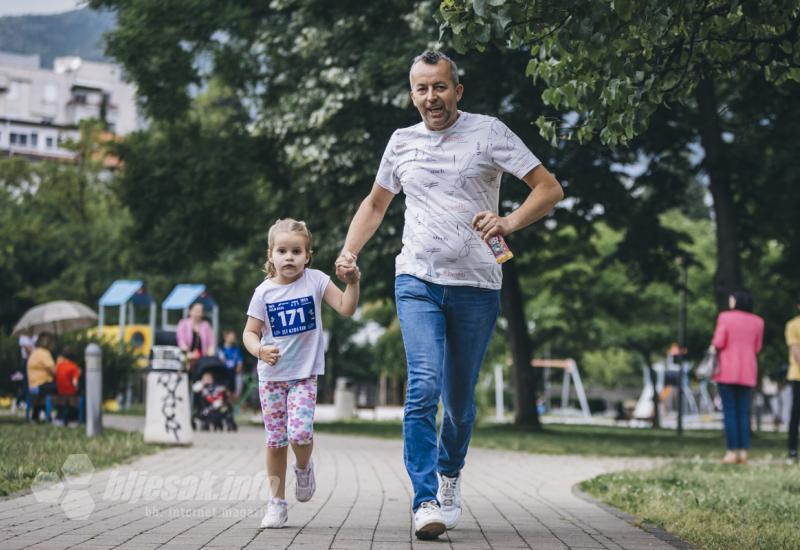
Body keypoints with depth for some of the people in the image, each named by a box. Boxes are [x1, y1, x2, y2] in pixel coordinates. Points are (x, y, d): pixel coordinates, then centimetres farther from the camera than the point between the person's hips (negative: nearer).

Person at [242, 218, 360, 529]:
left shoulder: (315, 281, -4)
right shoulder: (265, 291, -3)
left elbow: (346, 308, -8)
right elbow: (250, 332, 0)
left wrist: (353, 283, -25)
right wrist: (259, 350, -20)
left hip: (304, 374, -1)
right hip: (271, 375, 2)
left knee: (300, 433, -18)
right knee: (275, 440, 5)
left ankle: (303, 467, 16)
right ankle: (277, 502, 16)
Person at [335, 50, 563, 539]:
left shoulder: (488, 132, -1)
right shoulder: (402, 142, 10)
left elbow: (550, 188, -5)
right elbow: (376, 203, 26)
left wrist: (508, 223, -22)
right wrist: (350, 251, 9)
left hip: (476, 285, -1)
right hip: (418, 280, 1)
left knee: (460, 398, 8)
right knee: (424, 387, -17)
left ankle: (450, 473, 35)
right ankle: (427, 500, -18)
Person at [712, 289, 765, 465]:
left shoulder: (725, 317, -5)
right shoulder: (757, 322, 5)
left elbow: (718, 343, -11)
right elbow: (757, 348, 8)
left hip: (727, 370, -3)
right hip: (748, 371, 3)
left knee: (729, 411, -1)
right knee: (744, 412, 8)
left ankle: (732, 452, -6)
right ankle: (744, 452, 2)